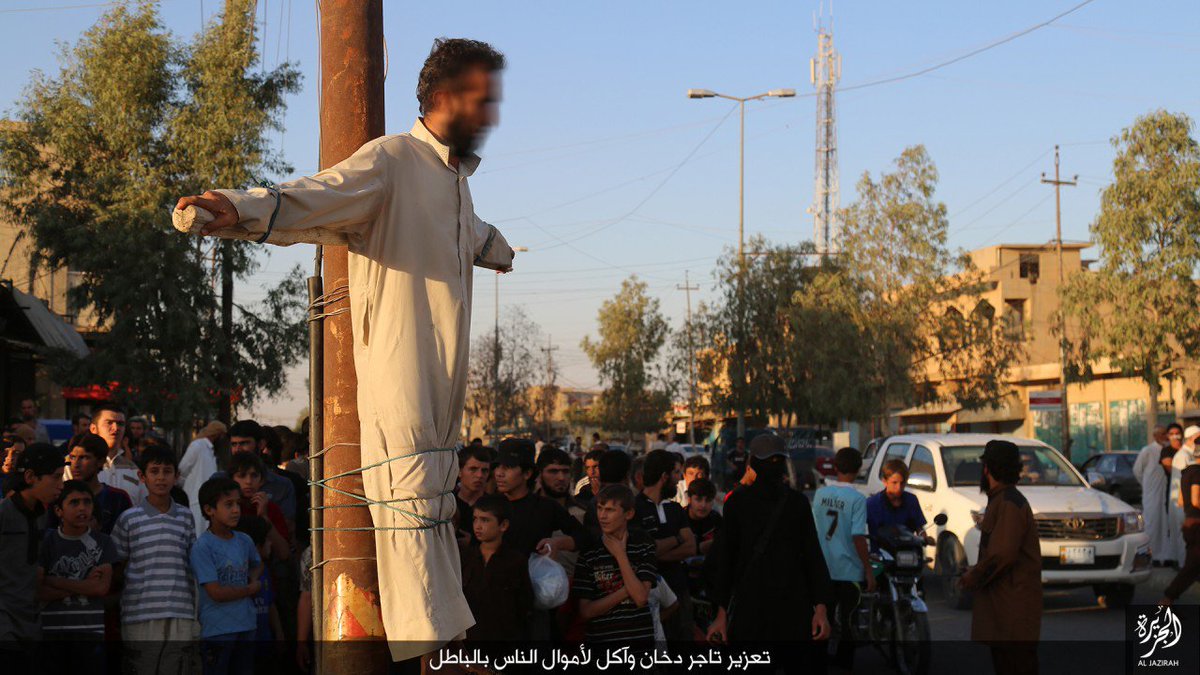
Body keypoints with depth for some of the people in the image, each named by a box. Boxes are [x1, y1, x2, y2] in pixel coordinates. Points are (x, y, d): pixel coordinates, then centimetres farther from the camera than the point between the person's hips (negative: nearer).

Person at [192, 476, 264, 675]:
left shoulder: (244, 541, 8)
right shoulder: (202, 547, -13)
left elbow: (257, 564, 30)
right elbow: (216, 592, -17)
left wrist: (254, 579, 6)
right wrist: (250, 589, -3)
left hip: (246, 627, 7)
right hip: (217, 631, -7)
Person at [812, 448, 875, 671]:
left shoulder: (820, 493, 2)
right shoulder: (857, 499, -14)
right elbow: (858, 537, -18)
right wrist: (869, 571, -12)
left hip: (823, 568, 5)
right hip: (849, 569, -5)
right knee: (848, 621, 5)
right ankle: (843, 664, 6)